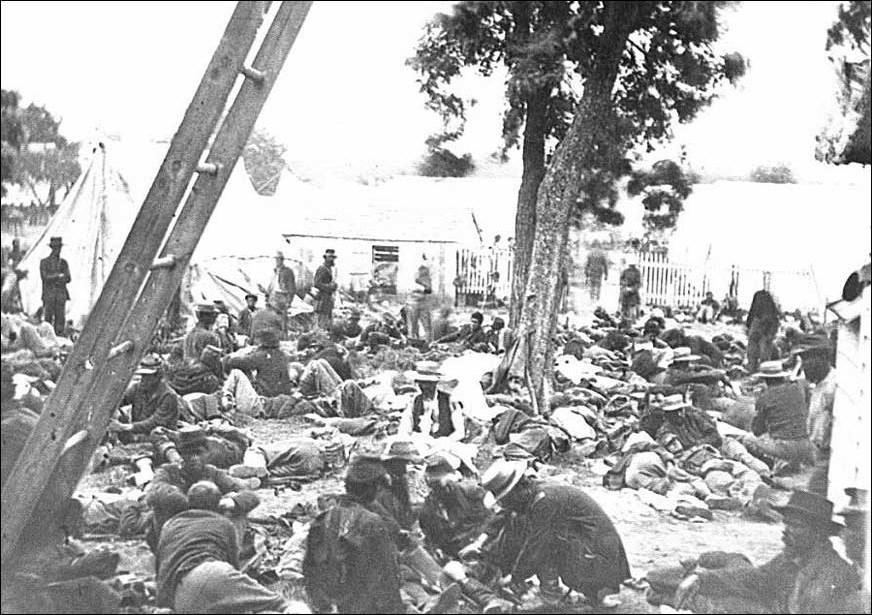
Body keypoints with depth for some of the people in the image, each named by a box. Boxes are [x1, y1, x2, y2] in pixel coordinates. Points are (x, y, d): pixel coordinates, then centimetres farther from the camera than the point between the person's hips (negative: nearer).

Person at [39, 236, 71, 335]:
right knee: (48, 318, -5)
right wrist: (59, 275, -9)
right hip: (49, 295, -3)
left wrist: (52, 278, -10)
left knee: (60, 319, -1)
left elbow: (68, 279, 5)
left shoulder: (63, 262, 13)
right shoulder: (44, 262, 5)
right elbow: (44, 277, -7)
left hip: (61, 295, 3)